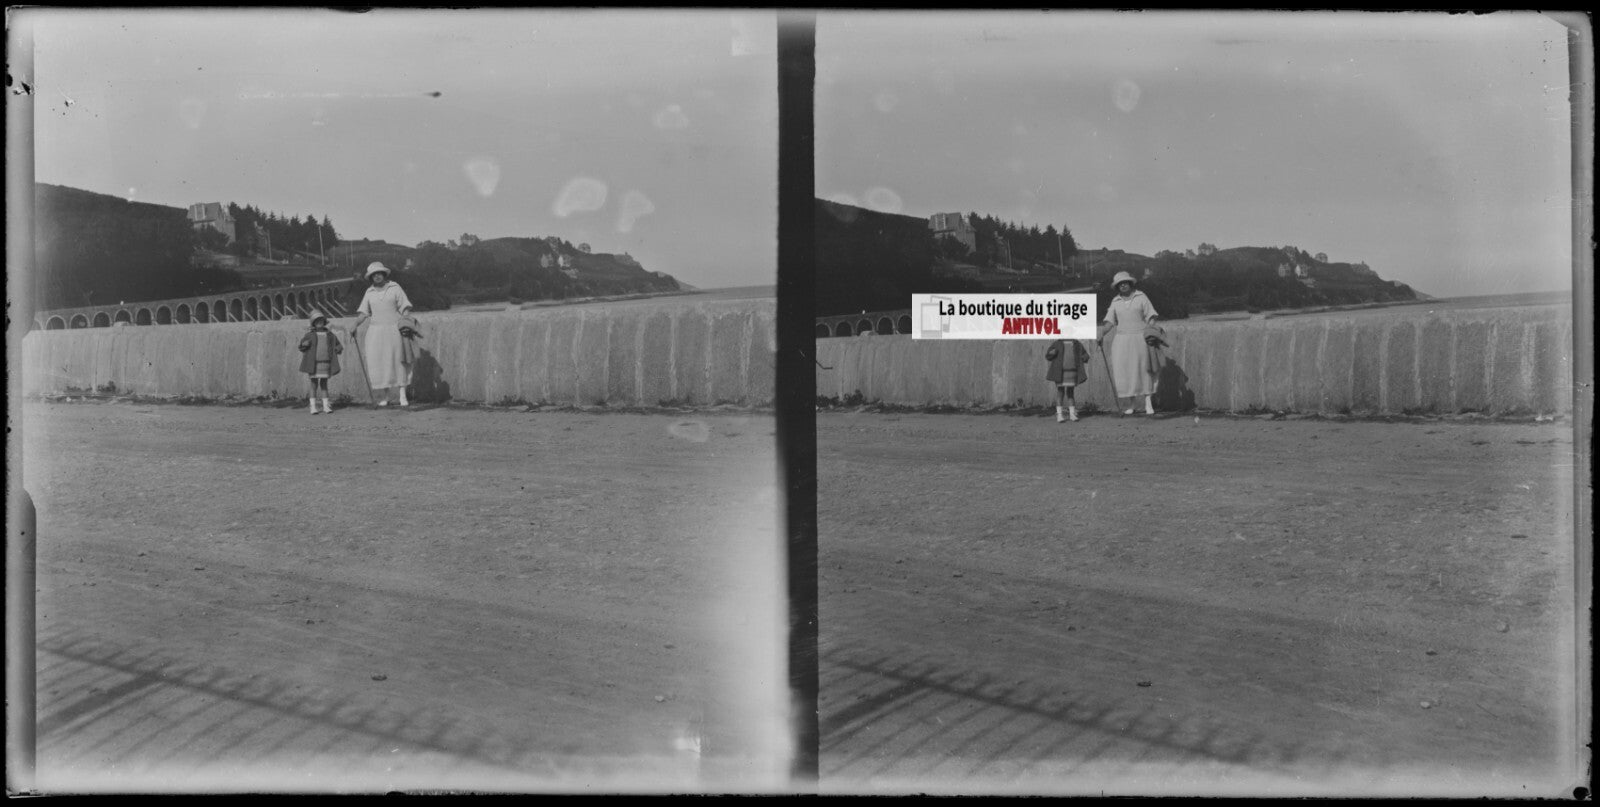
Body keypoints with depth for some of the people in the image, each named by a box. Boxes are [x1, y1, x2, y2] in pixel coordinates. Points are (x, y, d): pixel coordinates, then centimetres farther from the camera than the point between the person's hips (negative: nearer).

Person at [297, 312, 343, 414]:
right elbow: (301, 347, 6)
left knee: (324, 384, 8)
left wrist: (339, 349, -5)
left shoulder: (330, 335, 8)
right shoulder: (310, 335, 2)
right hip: (313, 363, -2)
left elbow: (338, 345, 17)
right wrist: (305, 344, -16)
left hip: (325, 363, 2)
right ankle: (313, 407, 6)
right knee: (314, 384, 2)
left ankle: (326, 405, 12)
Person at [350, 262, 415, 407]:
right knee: (378, 364, -2)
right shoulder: (369, 292, 9)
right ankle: (385, 397, 7)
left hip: (393, 330, -2)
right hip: (375, 331, 3)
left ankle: (403, 396, -1)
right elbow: (363, 313, 8)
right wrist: (355, 325, -8)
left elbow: (405, 308, -2)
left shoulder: (395, 287, 1)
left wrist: (405, 320, -20)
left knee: (398, 362, -4)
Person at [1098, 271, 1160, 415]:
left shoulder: (1141, 297, 1)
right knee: (1124, 372, -1)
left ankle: (1148, 404, 1)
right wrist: (1101, 335, -14)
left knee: (1143, 370, -3)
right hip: (1121, 340, 2)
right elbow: (1109, 322, 2)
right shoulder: (1115, 302, 8)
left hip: (1139, 339, -2)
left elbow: (1151, 317, -2)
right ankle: (1130, 405, 7)